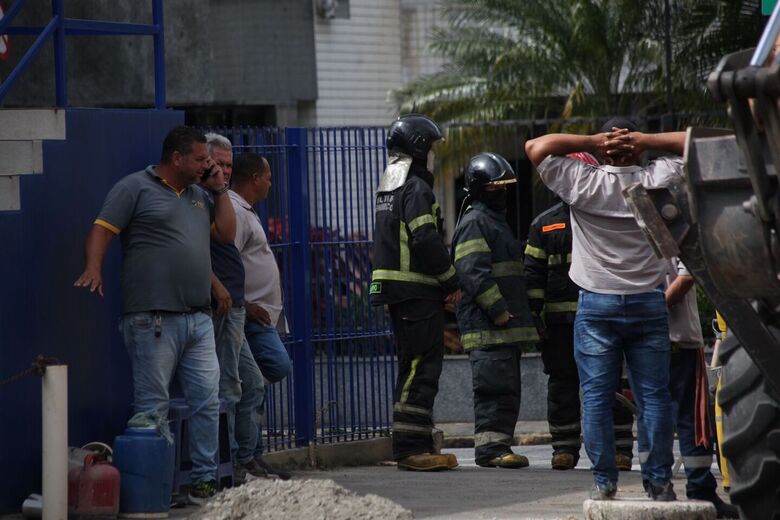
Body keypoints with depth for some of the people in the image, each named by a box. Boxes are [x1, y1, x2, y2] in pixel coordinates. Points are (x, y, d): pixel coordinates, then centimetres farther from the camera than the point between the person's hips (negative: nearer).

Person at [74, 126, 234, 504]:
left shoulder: (199, 195, 22)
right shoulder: (135, 188, 0)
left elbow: (227, 234, 19)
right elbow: (102, 229, -6)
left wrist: (220, 190, 12)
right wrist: (93, 269, -23)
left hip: (199, 319, 7)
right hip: (155, 319, -7)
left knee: (207, 402, 3)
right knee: (153, 408, -5)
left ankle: (205, 480, 10)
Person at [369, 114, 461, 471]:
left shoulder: (389, 188, 20)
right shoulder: (416, 188, -12)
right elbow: (426, 243, -20)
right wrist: (452, 281, -8)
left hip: (396, 292, 10)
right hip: (417, 292, -10)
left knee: (414, 369, 13)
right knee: (421, 368, -10)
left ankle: (414, 447, 16)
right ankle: (411, 448, -13)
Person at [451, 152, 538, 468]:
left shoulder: (496, 220, 25)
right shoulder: (475, 223, -9)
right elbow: (473, 272, -20)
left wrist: (520, 317, 26)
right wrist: (498, 309, -22)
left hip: (506, 326, 10)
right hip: (487, 327, -10)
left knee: (507, 390, 11)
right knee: (495, 386, -13)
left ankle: (499, 446, 14)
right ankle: (490, 447, -14)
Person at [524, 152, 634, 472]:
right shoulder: (545, 224, 10)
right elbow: (533, 273, 8)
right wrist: (535, 315, -1)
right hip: (561, 321, 1)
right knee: (563, 384, 4)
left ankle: (619, 448, 4)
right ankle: (564, 448, 11)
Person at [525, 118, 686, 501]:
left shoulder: (584, 183, -6)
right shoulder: (656, 181, -2)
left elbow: (536, 147, -2)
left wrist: (590, 142, -2)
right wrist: (647, 141, -1)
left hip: (596, 306, -1)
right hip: (649, 302, 1)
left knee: (597, 397, 2)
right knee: (654, 396, 4)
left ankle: (604, 480, -2)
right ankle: (659, 480, 4)